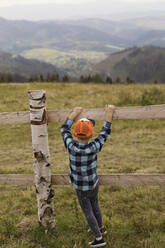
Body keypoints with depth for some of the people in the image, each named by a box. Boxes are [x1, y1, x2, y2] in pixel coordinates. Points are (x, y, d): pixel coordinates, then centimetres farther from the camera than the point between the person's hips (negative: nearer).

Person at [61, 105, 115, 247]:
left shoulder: (71, 146, -28)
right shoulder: (93, 148, -29)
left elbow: (64, 129, -9)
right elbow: (105, 133, -13)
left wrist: (75, 113, 0)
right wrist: (109, 114, -6)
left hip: (81, 188, -2)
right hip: (94, 184, 2)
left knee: (88, 212, 16)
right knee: (95, 205, 28)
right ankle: (101, 228, 49)